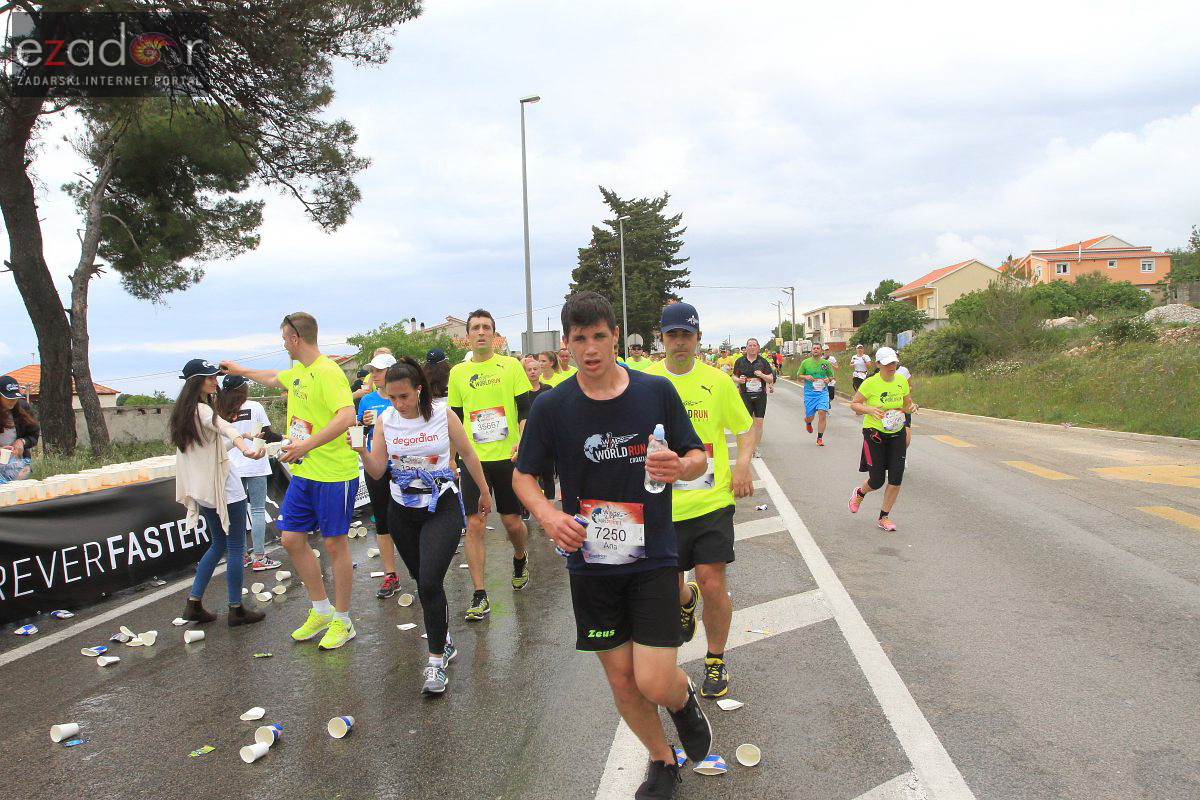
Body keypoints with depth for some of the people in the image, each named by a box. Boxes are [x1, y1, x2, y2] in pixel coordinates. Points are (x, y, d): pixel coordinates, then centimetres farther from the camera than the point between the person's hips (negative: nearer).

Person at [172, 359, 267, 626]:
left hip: (202, 490, 9)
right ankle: (236, 610, 6)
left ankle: (193, 604, 19)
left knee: (218, 545, 19)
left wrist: (236, 440, 36)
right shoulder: (203, 411, -17)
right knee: (235, 548, 0)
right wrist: (244, 448, -58)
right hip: (224, 489, -9)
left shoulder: (184, 411, 11)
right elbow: (226, 428, -40)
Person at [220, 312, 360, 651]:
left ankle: (342, 621, 18)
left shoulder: (328, 372, -18)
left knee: (334, 544, 1)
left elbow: (346, 416, -31)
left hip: (334, 473, -9)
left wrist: (306, 445, -34)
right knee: (292, 539, 11)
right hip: (303, 473, 9)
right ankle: (321, 611, 27)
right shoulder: (297, 371, 11)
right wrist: (241, 371, 47)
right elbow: (275, 379, 35)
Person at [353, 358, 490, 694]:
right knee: (423, 581, 15)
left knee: (430, 583, -15)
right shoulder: (385, 420, -3)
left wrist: (484, 493, 9)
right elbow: (377, 472, -4)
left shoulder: (442, 414, -10)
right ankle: (444, 638, 38)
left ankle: (436, 661, -2)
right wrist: (361, 450, -23)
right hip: (402, 511, 4)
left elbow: (468, 455, 2)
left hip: (441, 507, -4)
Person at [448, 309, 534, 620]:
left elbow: (526, 409, -2)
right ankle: (479, 596, 5)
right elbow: (454, 419, 13)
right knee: (475, 524, -3)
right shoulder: (458, 372, 7)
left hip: (508, 456, -1)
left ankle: (520, 558, 41)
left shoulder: (511, 366, -1)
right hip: (473, 458, 2)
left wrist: (523, 440, -18)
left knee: (513, 522, 7)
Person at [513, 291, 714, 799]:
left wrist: (680, 467, -22)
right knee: (622, 682, 12)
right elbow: (523, 475, 3)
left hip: (653, 559, -1)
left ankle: (684, 698, 30)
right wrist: (548, 515, -17)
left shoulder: (657, 392, -7)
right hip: (591, 564, 2)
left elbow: (699, 458, 2)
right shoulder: (552, 406, -6)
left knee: (656, 685, -8)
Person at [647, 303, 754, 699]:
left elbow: (747, 426, 9)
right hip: (663, 504, 1)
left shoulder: (717, 381, -2)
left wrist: (743, 464, -9)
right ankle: (687, 600, 49)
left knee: (713, 585, -5)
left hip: (712, 501, -1)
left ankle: (716, 661, 21)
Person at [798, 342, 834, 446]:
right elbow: (798, 376, 10)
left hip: (822, 392, 0)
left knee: (822, 412, -16)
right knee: (810, 417, 2)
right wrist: (805, 377, -11)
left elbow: (831, 376, 16)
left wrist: (828, 379, -7)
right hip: (809, 392, 0)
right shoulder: (805, 362, 2)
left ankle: (820, 438, -5)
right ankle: (808, 422, 43)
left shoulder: (826, 363, 5)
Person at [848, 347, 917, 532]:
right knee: (877, 481, -1)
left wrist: (912, 406, -12)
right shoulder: (870, 383, -15)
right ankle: (859, 493, 36)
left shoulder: (902, 381, -1)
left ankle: (884, 517, 18)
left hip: (897, 434, 4)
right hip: (874, 434, -4)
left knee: (896, 480, -1)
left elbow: (907, 404, 12)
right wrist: (869, 409, -26)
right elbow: (853, 404, -7)